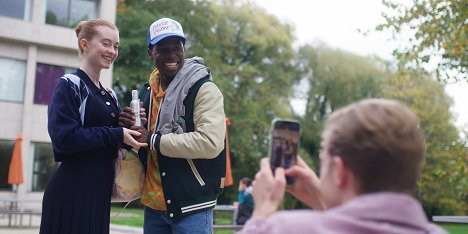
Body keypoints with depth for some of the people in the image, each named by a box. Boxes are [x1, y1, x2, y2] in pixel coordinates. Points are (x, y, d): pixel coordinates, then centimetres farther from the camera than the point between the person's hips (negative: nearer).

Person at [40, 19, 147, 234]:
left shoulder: (109, 96, 15)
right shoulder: (69, 85, -7)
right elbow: (64, 138, -20)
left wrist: (129, 128, -1)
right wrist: (116, 135, -18)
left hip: (100, 191, 8)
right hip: (71, 192, -8)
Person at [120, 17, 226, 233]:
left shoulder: (204, 89, -10)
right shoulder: (146, 92, 11)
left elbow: (211, 143, -23)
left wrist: (154, 140, -19)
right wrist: (129, 129, -2)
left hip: (192, 205, -6)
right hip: (153, 204, 6)